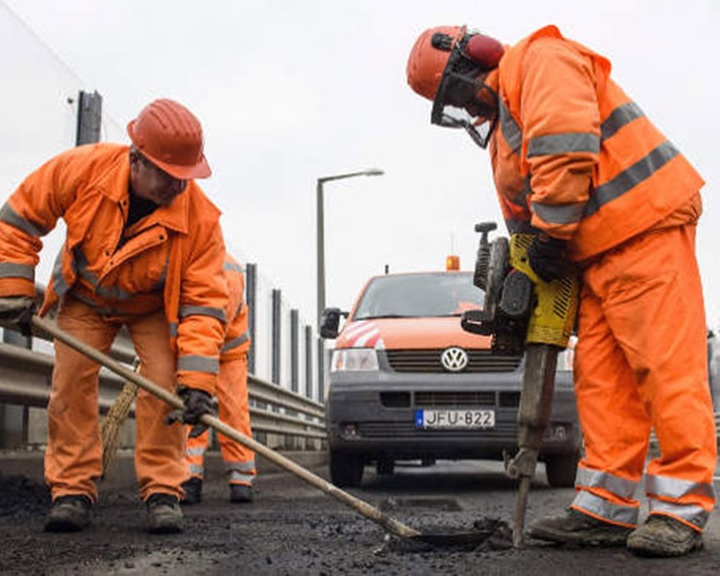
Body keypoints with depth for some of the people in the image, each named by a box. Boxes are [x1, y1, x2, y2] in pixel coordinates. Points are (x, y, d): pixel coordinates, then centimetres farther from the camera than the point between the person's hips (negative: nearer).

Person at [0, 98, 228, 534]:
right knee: (71, 382, -7)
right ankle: (73, 490, 1)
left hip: (154, 306, -1)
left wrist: (198, 378, -38)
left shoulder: (200, 216, -33)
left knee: (167, 382, -16)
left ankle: (163, 492, -7)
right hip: (85, 297, 1)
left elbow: (204, 300, -30)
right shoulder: (81, 169, -31)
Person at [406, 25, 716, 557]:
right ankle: (608, 509, 6)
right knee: (601, 376, 5)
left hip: (646, 225, -10)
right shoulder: (501, 128, 24)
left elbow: (565, 149, -21)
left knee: (666, 366, -9)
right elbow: (524, 216, 23)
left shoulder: (539, 61, -6)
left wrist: (552, 236, -15)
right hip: (597, 253, 10)